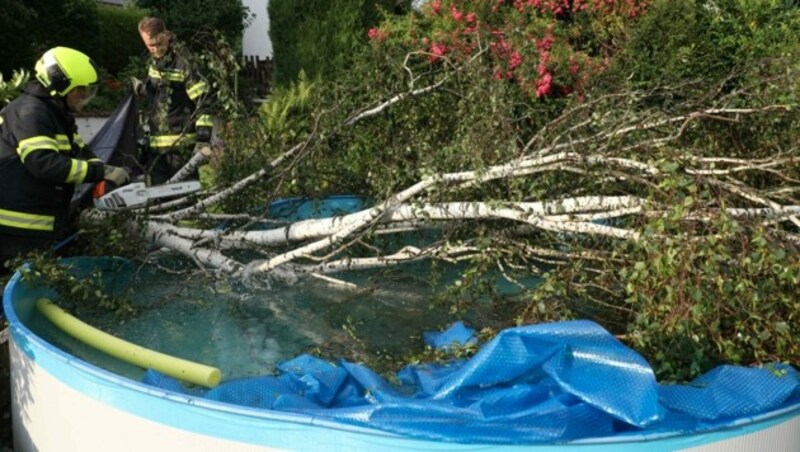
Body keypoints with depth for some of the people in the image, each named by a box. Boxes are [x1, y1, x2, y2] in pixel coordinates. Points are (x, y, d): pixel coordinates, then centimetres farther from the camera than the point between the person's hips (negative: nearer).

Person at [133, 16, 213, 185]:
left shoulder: (183, 61, -14)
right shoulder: (154, 62, 11)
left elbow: (203, 101, -18)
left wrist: (203, 138, -23)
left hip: (181, 142, -8)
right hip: (155, 142, 8)